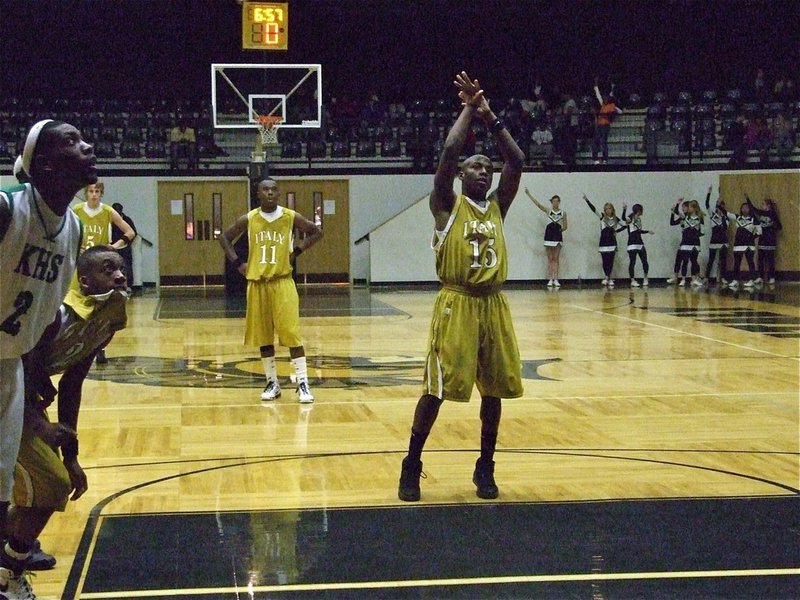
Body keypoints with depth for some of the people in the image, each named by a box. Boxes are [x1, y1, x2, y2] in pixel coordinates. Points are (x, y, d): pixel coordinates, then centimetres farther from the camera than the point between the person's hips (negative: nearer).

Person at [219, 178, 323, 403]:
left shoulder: (291, 217, -5)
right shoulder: (248, 220, -1)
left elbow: (317, 232, 8)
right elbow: (225, 238, 12)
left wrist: (296, 252, 0)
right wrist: (238, 263, 1)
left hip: (282, 282, -2)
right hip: (257, 283, 2)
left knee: (292, 333, -10)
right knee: (263, 335, 7)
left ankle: (303, 384, -7)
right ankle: (272, 383, 18)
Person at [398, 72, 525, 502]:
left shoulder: (497, 206, 13)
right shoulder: (447, 205, -1)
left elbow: (517, 161, 3)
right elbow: (449, 151, -13)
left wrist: (490, 117, 3)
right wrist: (469, 109, -2)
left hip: (493, 305, 5)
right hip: (456, 304, -5)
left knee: (495, 388, 8)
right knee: (437, 388, -4)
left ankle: (485, 467, 21)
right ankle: (411, 467, 9)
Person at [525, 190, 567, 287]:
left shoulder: (563, 213, 4)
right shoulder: (548, 211, 3)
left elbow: (565, 226, 8)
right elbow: (538, 204, -7)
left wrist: (561, 229, -11)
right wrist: (529, 194, -14)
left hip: (558, 235, 0)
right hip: (549, 234, 0)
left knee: (556, 259, 0)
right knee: (550, 259, 2)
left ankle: (556, 279, -1)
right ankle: (550, 279, 2)